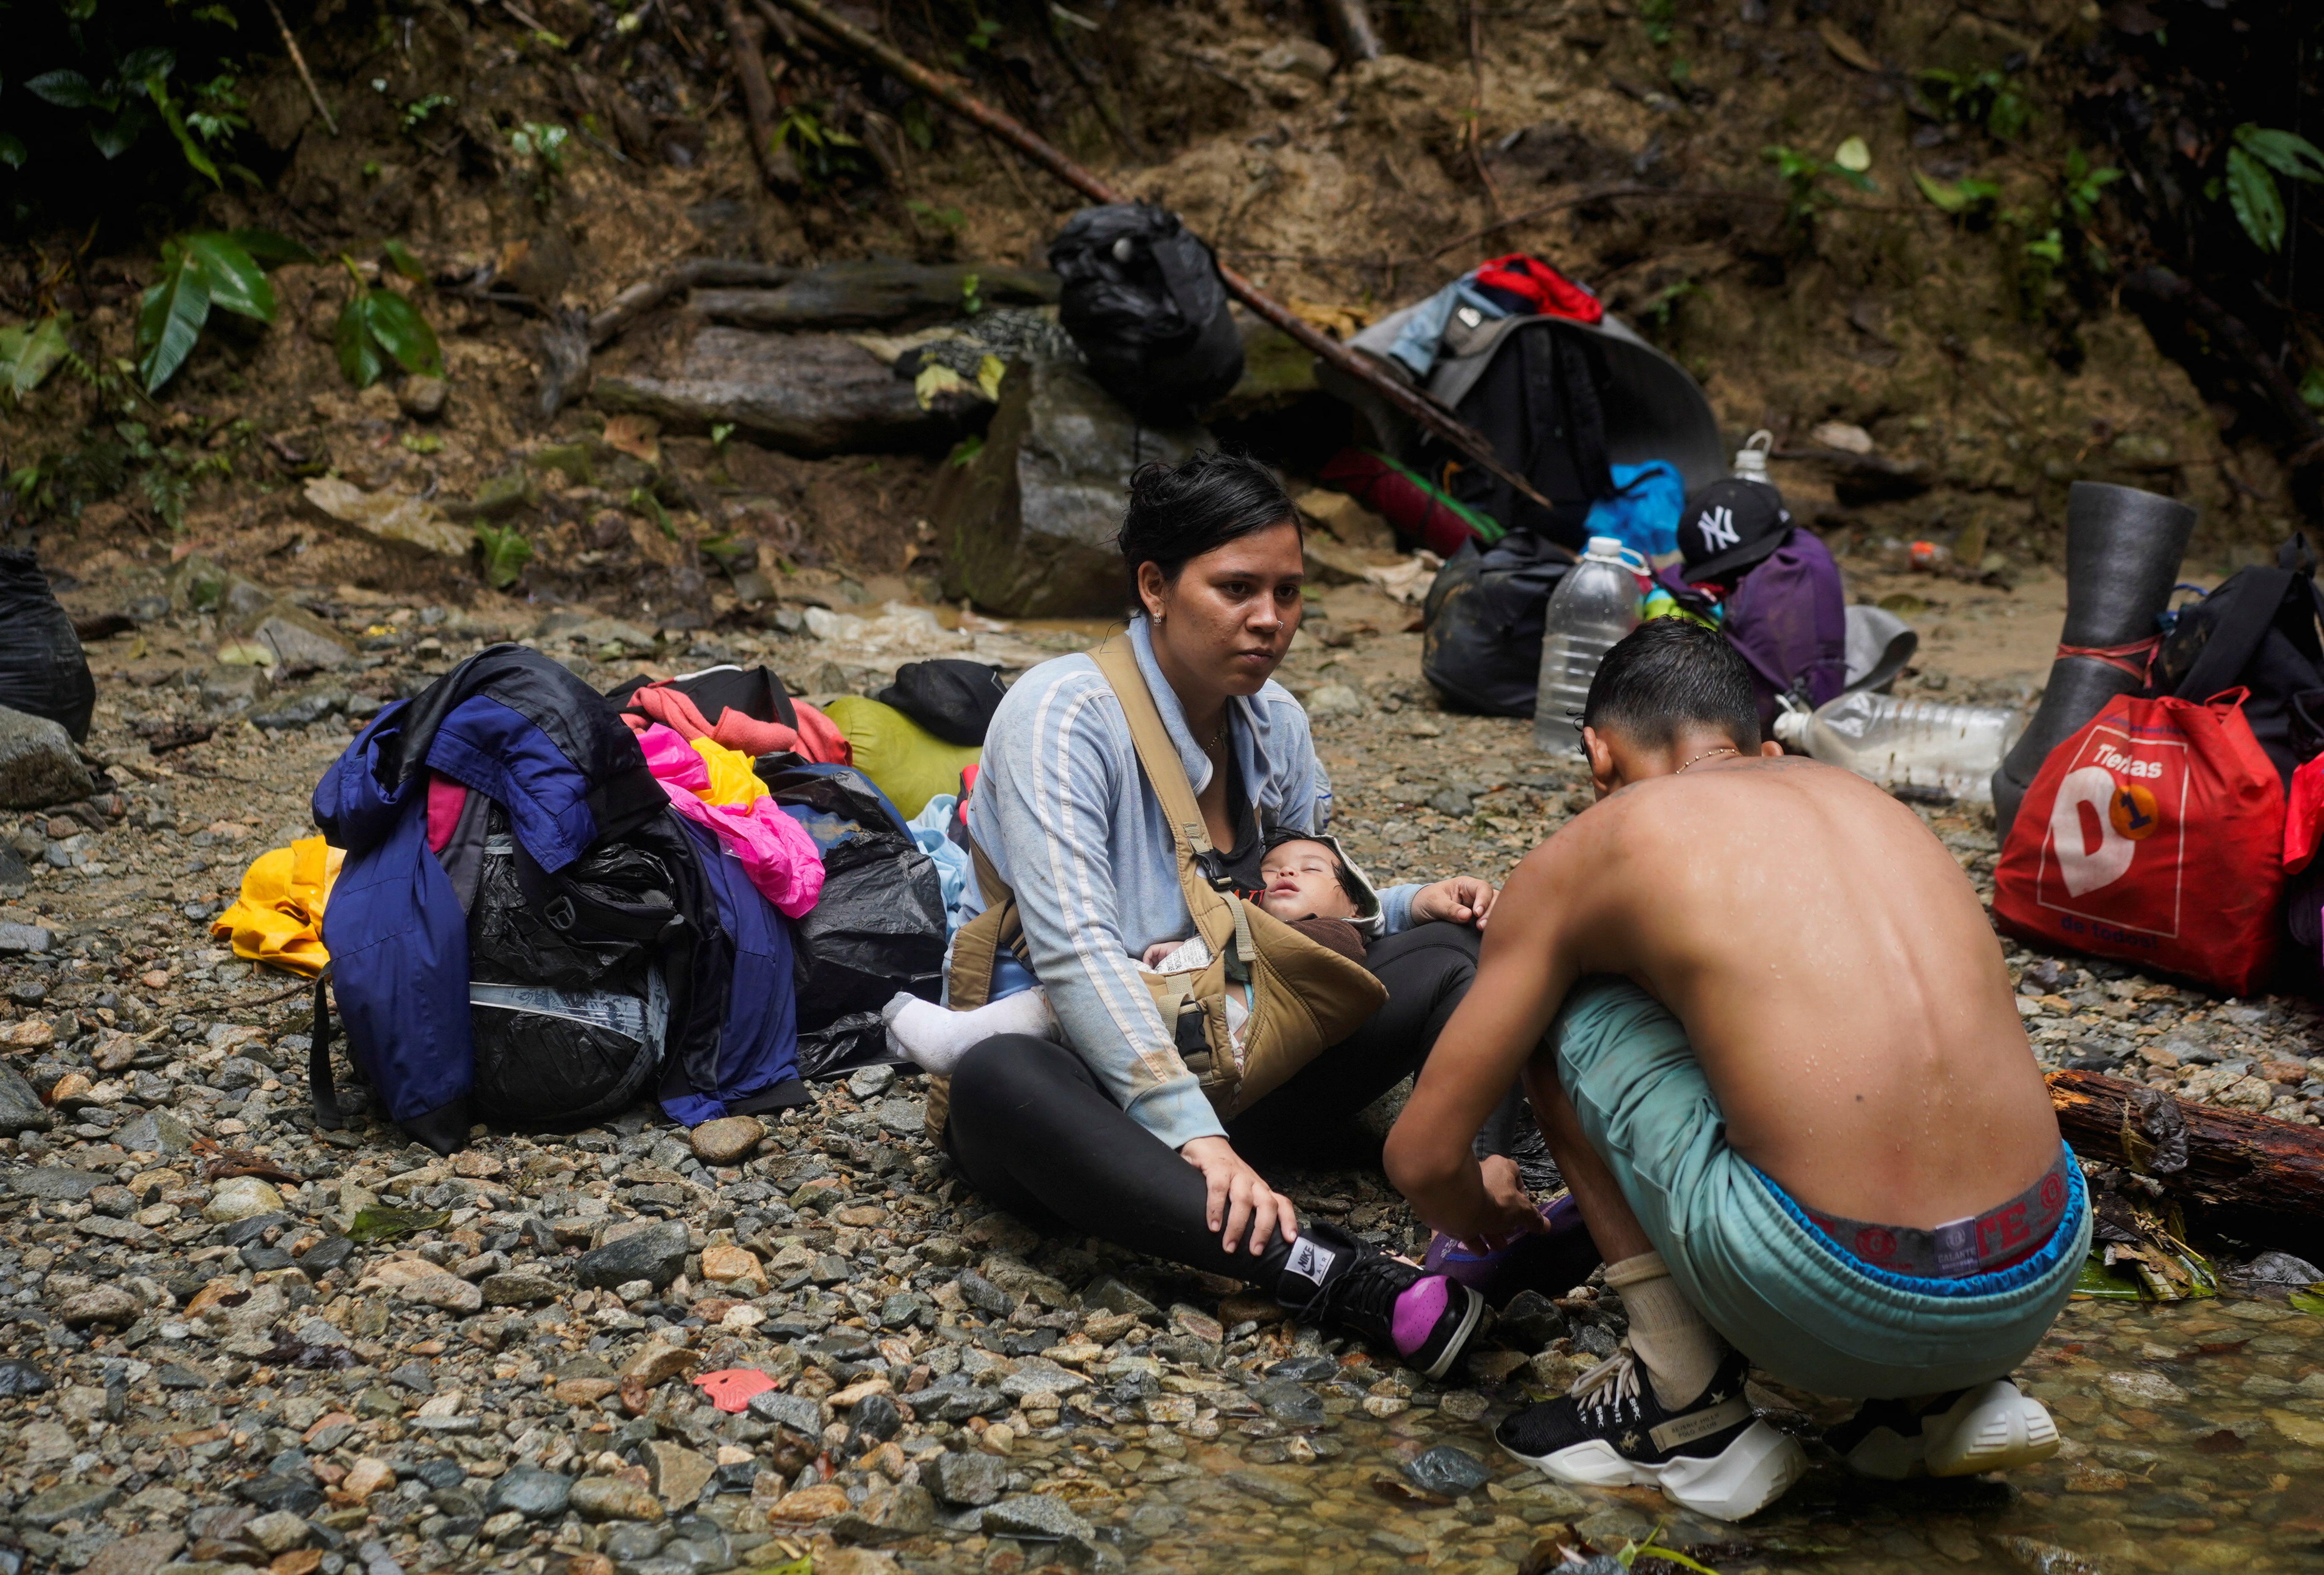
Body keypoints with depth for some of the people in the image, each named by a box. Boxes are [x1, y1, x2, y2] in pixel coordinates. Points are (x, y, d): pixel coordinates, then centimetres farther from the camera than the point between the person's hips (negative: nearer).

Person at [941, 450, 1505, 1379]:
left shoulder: (1273, 722, 4)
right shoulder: (1065, 714, -17)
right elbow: (1076, 953, -29)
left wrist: (1412, 907, -7)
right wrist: (1194, 1137, -38)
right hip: (1083, 1075, -6)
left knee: (1447, 956, -8)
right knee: (999, 1081, -41)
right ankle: (1344, 1285, -50)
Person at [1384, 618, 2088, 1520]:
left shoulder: (1588, 852, 6)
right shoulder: (1874, 801, 21)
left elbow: (1423, 1156, 9)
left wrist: (1490, 1221, 34)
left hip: (1833, 1304, -5)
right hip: (2043, 1281, 6)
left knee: (1562, 1005, 14)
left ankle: (1688, 1411, 14)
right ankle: (1951, 1394, 18)